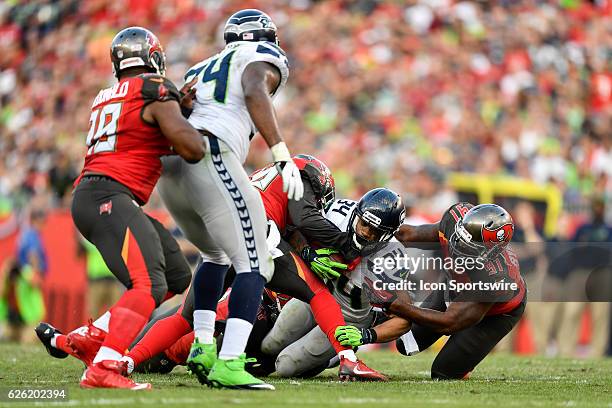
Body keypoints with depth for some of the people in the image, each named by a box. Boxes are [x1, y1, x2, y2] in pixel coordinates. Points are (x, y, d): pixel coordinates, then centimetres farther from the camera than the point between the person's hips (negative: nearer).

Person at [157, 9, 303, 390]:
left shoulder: (203, 69, 33)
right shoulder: (264, 59, 13)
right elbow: (255, 93, -10)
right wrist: (283, 155, -18)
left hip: (169, 162, 8)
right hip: (210, 159, -7)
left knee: (217, 254, 30)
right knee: (254, 265, -6)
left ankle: (203, 346, 23)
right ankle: (229, 363, -19)